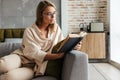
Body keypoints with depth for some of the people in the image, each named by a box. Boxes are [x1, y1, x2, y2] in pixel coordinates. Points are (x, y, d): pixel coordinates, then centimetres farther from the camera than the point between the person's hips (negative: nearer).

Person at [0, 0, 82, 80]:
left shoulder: (56, 28, 8)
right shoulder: (29, 31, -4)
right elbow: (34, 53, -14)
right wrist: (56, 56, -27)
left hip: (33, 66, 1)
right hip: (22, 58, -1)